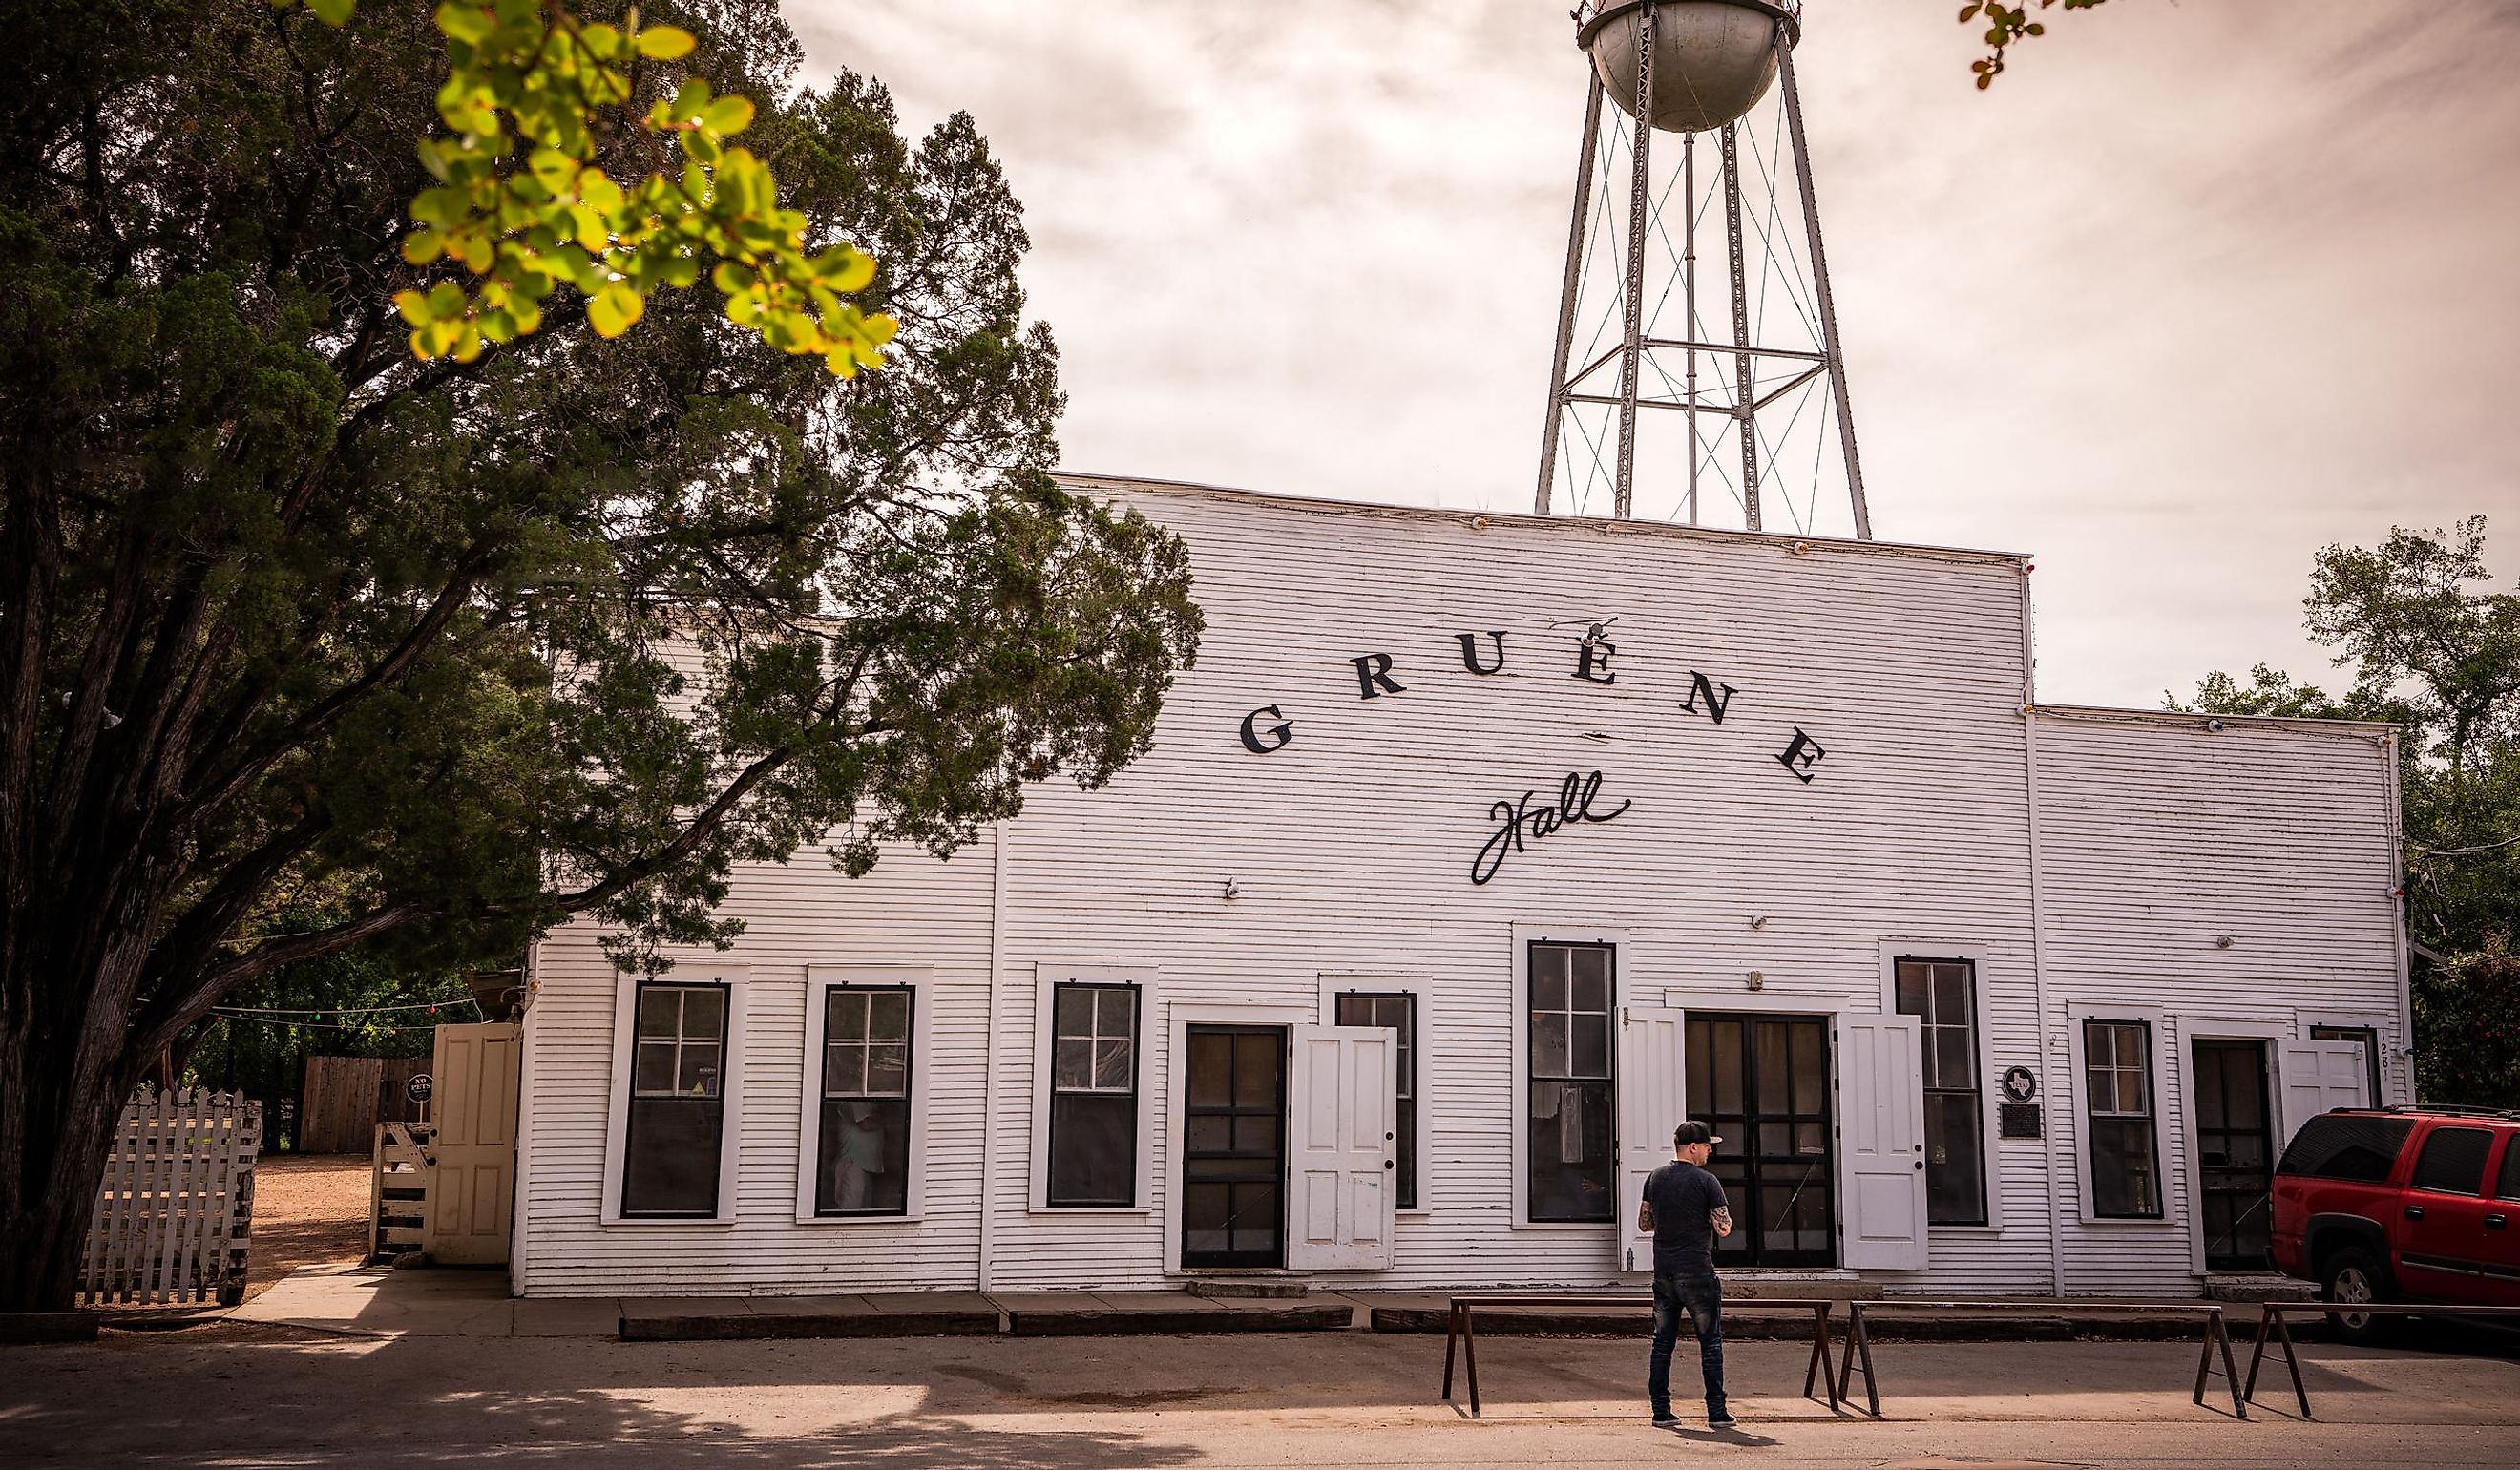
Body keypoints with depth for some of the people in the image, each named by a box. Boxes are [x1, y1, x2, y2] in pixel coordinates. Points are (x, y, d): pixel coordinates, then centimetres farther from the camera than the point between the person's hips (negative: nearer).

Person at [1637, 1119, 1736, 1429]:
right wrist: (1722, 1217, 11)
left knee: (1662, 1342, 8)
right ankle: (1717, 1412, 4)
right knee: (1710, 1342, 4)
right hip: (1697, 1271, -5)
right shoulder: (1706, 1182, -9)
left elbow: (1643, 1224, 12)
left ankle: (1661, 1411, 8)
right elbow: (1724, 1228, -9)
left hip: (1663, 1272, 5)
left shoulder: (1655, 1179, 7)